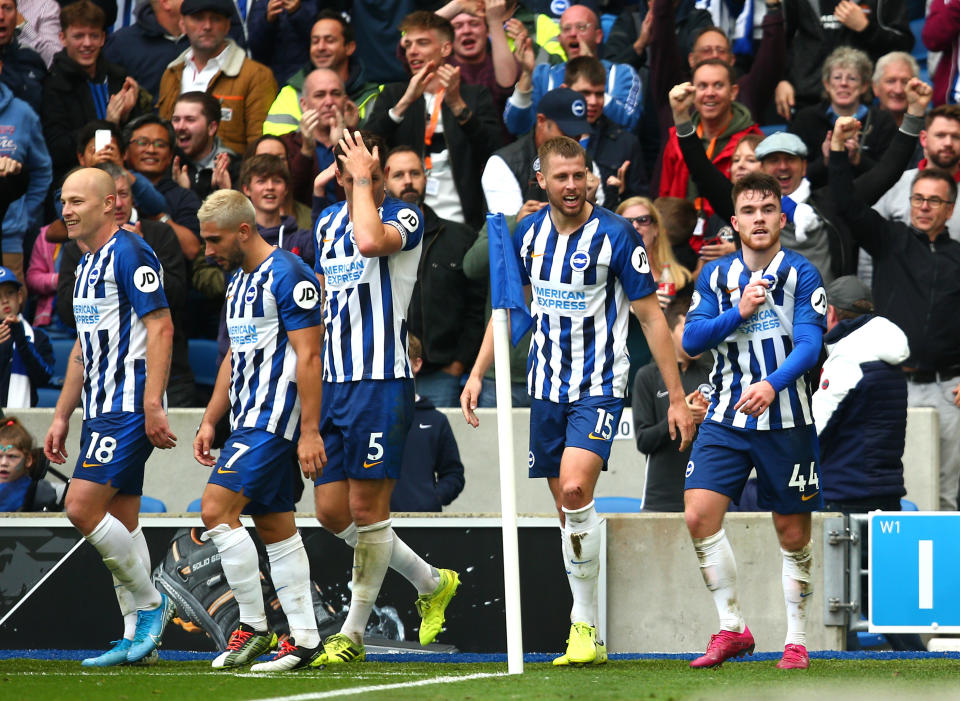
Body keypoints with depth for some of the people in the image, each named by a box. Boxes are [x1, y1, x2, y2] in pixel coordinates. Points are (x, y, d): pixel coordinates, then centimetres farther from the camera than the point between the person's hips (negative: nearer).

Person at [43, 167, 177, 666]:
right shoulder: (86, 265, 18)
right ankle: (136, 636, 9)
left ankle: (149, 602, -3)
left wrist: (152, 407, -23)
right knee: (121, 523, 7)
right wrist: (62, 415, 22)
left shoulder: (130, 254, -11)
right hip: (101, 411, 9)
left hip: (128, 408, -9)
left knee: (83, 507, -16)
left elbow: (160, 328, -17)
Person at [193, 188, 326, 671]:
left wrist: (310, 432, -21)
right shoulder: (238, 280, 16)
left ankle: (253, 625, -8)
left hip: (275, 418, -10)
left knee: (217, 511, -15)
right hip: (250, 419, 10)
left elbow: (308, 356, -17)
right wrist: (209, 422, 19)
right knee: (275, 526, 8)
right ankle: (304, 638, 9)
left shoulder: (288, 276, -13)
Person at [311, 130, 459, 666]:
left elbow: (371, 240, -31)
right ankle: (432, 583, 23)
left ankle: (353, 635, 3)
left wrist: (365, 181, -17)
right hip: (332, 382, 7)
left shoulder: (404, 217, -7)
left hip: (381, 383, -7)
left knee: (367, 509, -6)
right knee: (333, 512, 5)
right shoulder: (328, 223, 14)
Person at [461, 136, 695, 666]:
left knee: (575, 488, -25)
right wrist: (477, 374, 11)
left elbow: (652, 317, -6)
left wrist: (677, 398, -7)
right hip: (546, 384, 5)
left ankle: (584, 621, -17)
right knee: (567, 508, 6)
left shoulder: (616, 236, -11)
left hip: (600, 386, -5)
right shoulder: (528, 234, 4)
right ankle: (588, 637, 12)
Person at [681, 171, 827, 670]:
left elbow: (809, 345, -13)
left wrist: (772, 384, -30)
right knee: (699, 515, -13)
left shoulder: (800, 274, -4)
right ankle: (732, 629, -1)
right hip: (726, 419, 3)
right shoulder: (715, 276, 6)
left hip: (786, 419, -2)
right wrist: (739, 312, -14)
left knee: (793, 535, 3)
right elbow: (691, 340, 0)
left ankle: (796, 641, 17)